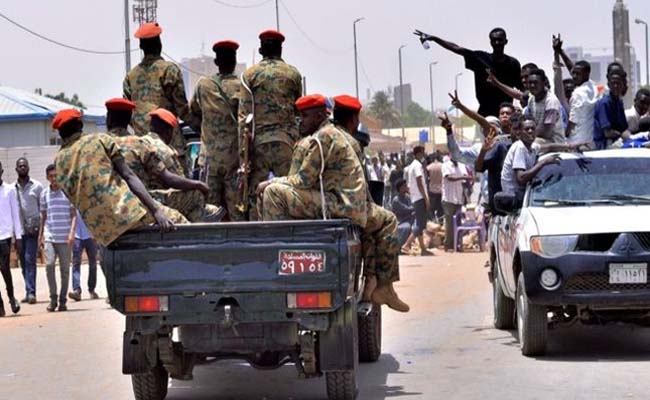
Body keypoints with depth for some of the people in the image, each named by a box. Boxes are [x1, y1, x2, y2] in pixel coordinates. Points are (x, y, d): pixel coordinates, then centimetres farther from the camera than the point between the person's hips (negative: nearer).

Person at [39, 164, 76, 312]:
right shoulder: (44, 193, 9)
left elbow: (74, 215, 0)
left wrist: (72, 232, -12)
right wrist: (40, 235, 15)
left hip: (64, 238, -1)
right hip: (49, 237, 1)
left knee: (65, 269, 2)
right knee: (49, 264, -15)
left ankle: (63, 300, 12)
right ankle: (53, 298, -5)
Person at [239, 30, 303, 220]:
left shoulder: (249, 74, 3)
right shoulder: (293, 73, 6)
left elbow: (243, 115, -2)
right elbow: (299, 109, 13)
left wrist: (242, 154, -2)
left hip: (258, 140, 0)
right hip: (287, 138, 0)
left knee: (255, 193, 3)